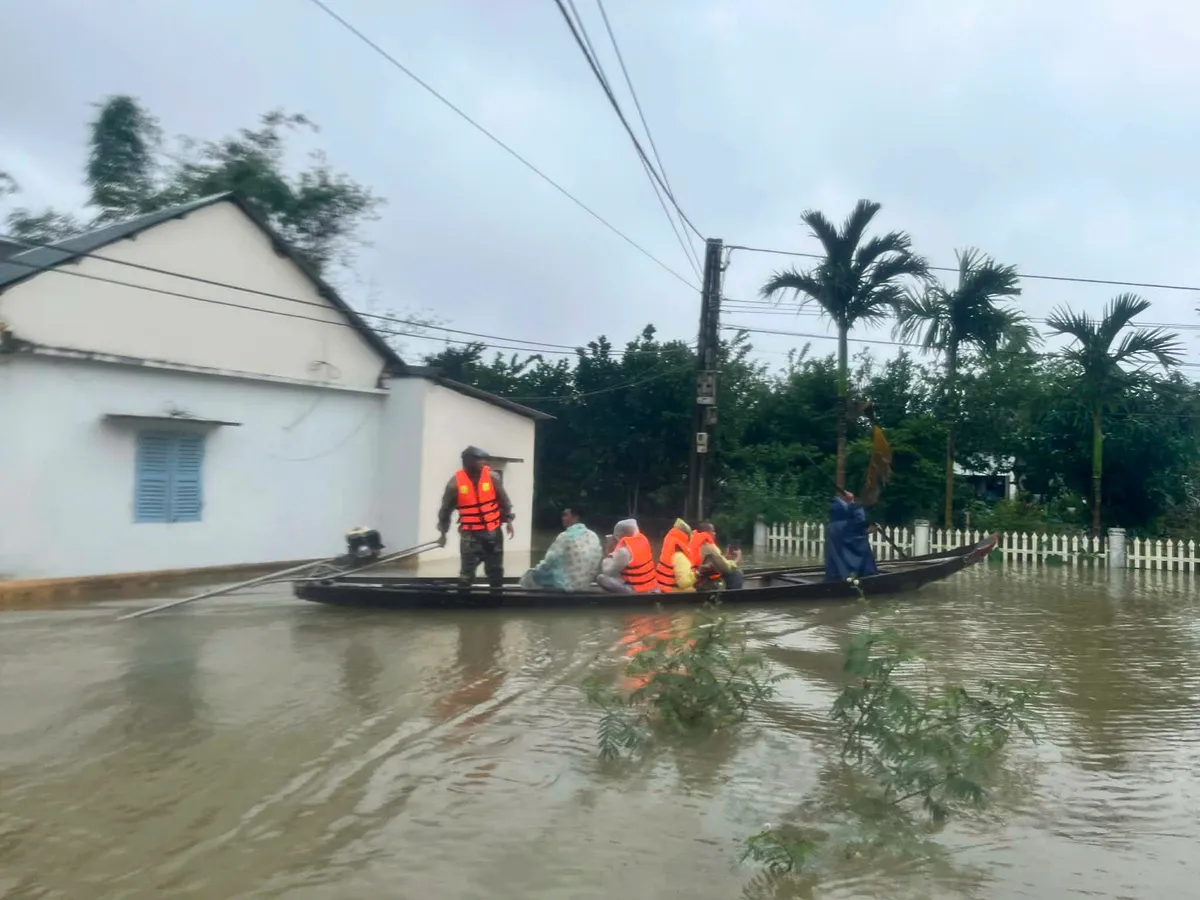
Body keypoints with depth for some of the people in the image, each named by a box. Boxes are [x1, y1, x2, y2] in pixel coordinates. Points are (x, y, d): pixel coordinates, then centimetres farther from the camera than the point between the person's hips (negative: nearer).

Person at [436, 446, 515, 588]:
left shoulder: (491, 476, -6)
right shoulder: (455, 483, -11)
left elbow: (504, 500, 5)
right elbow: (445, 509, 1)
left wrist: (508, 520, -1)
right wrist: (443, 532, 5)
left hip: (493, 531, 3)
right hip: (470, 534, -2)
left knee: (496, 571, 12)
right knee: (466, 573, -3)